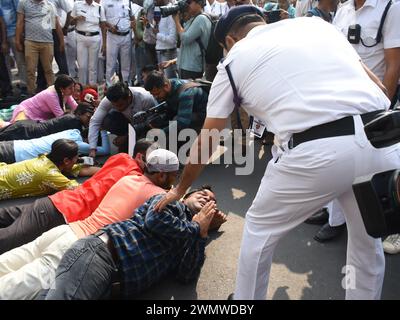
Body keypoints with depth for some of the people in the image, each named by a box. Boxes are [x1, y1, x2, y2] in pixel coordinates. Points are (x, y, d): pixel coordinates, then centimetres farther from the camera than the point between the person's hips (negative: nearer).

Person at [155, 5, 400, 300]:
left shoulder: (234, 59, 17)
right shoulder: (316, 24, 26)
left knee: (259, 230, 23)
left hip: (317, 150, -4)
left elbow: (206, 142, 22)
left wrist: (180, 189, 37)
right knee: (367, 242, 30)